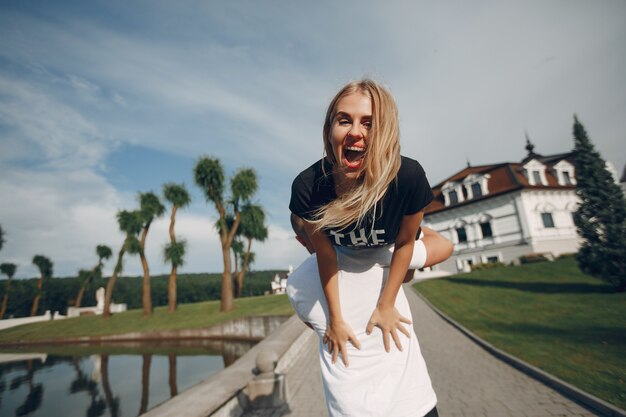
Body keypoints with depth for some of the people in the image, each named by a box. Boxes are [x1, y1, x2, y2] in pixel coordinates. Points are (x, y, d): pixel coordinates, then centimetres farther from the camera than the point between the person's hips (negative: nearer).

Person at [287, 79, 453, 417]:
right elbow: (324, 252, -16)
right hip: (339, 256, 0)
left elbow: (404, 242, -14)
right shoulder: (308, 185, -30)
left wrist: (386, 305, -6)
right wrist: (334, 317, -6)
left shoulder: (408, 176, -31)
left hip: (384, 254, 1)